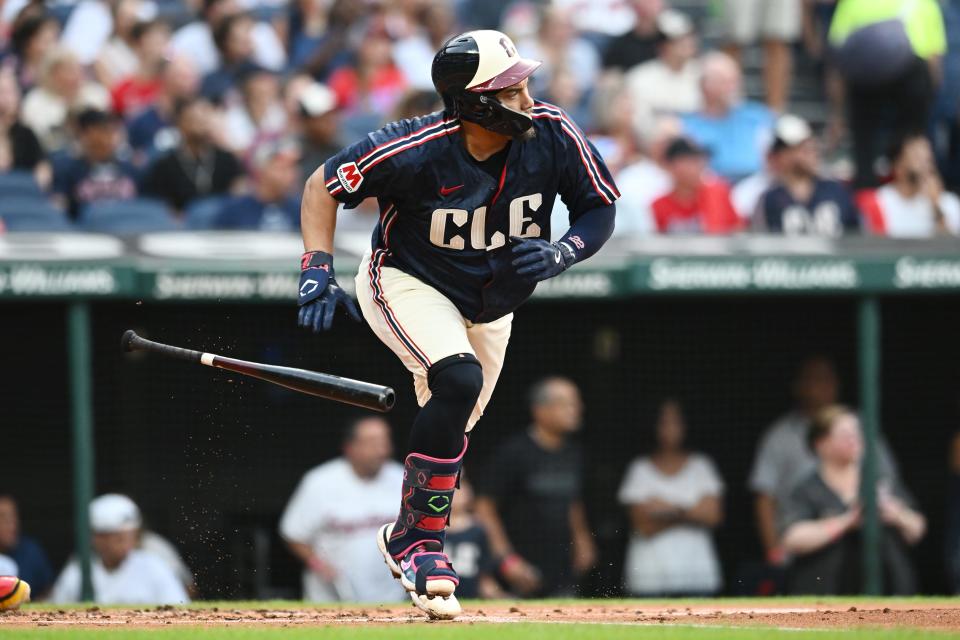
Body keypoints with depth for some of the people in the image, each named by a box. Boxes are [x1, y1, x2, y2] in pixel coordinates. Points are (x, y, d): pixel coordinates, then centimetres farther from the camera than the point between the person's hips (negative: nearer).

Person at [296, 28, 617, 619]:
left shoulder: (554, 137, -22)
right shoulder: (415, 151, -31)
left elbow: (600, 210, -7)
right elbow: (323, 186, -16)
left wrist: (563, 254, -27)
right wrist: (317, 271, -26)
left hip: (489, 301, 5)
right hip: (406, 283, -5)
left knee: (450, 433, 13)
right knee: (458, 381, -30)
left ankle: (405, 537, 40)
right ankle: (421, 541, -18)